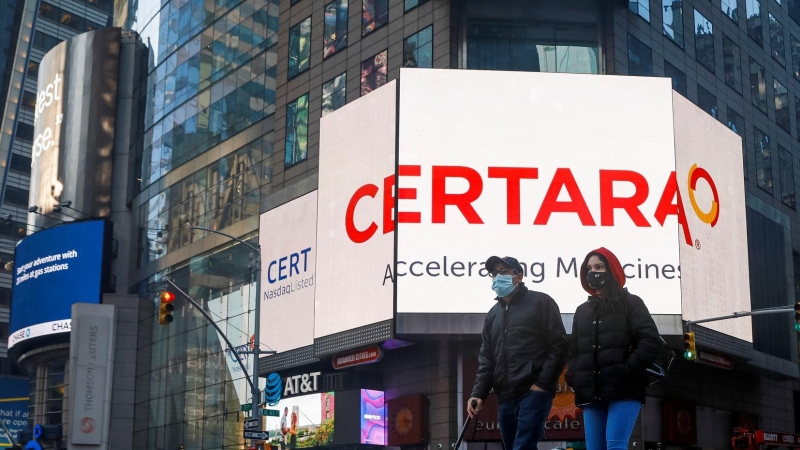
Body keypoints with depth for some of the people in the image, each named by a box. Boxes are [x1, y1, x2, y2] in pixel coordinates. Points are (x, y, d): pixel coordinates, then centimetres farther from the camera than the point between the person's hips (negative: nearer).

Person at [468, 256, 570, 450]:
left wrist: (542, 384, -13)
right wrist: (478, 393, 2)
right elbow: (486, 359, 16)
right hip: (505, 398, 7)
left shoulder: (540, 302, 2)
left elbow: (559, 346, -5)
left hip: (534, 393, -7)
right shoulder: (493, 314, 21)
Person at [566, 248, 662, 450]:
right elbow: (574, 350, 25)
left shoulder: (630, 303, 9)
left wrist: (628, 370, -15)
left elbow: (651, 340, -3)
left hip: (623, 390, -5)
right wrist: (573, 376, 4)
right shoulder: (582, 311, 24)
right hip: (591, 393, 5)